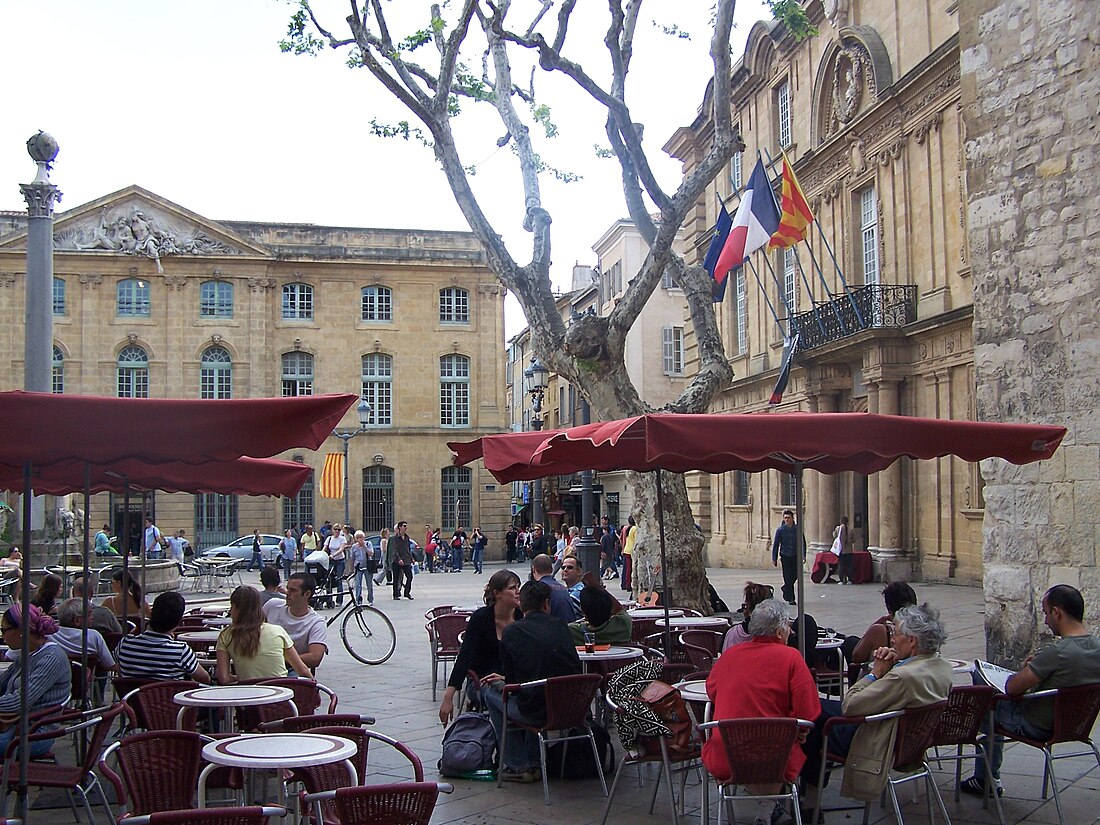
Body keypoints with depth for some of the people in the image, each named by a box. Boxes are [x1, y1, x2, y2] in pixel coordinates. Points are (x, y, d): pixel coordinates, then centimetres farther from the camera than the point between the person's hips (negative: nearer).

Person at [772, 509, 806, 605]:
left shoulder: (798, 528, 1)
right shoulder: (780, 530, -3)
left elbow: (803, 542, 5)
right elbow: (775, 544, 0)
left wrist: (803, 555, -6)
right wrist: (774, 559, -3)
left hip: (796, 556, 2)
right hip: (785, 556, -2)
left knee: (795, 575, 6)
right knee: (788, 576, -5)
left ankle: (786, 588, 35)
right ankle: (790, 598, 1)